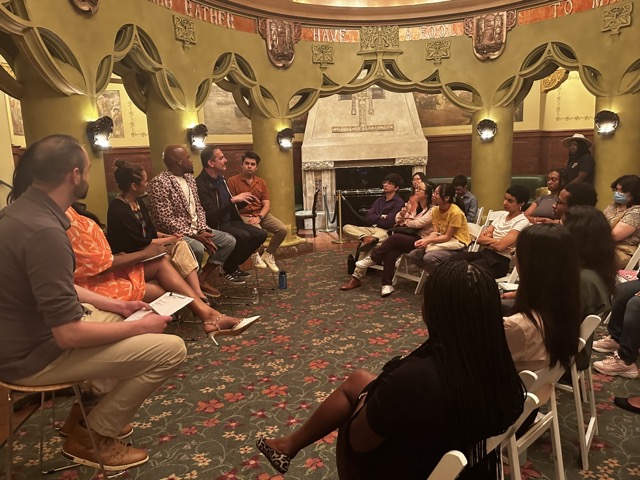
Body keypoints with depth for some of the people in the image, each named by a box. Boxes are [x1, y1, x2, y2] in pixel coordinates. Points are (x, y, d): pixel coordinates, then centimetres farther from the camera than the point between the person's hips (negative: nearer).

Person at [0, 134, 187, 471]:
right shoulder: (43, 231, -30)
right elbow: (69, 334, -29)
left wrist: (115, 305, 10)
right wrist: (140, 328, -16)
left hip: (28, 332, 10)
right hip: (33, 355, -10)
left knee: (126, 320, 22)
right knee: (171, 349, -14)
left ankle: (91, 410, 26)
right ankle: (91, 437, 6)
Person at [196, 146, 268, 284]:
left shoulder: (221, 179, 9)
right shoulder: (201, 185, -21)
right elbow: (211, 216, -28)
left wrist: (244, 200, 2)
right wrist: (233, 200, -32)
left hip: (229, 221, 9)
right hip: (214, 226, -9)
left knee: (260, 234, -6)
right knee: (243, 236, -31)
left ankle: (234, 265, 8)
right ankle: (228, 269, -6)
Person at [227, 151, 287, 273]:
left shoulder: (261, 182, 11)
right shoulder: (233, 181, -1)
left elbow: (267, 204, 4)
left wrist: (259, 217, -14)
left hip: (261, 214, 5)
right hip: (243, 216, -5)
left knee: (282, 229, -16)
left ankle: (268, 254, 8)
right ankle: (255, 255, -1)